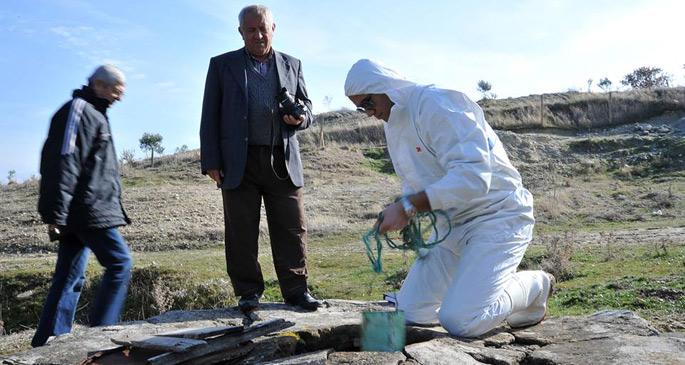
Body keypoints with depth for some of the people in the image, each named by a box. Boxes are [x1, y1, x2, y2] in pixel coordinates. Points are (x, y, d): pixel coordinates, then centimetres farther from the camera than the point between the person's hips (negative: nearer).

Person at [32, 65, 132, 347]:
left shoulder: (93, 113, 23)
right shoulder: (78, 110, -8)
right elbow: (64, 162, -17)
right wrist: (56, 212, -21)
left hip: (79, 214, 10)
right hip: (86, 210, -10)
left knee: (71, 276, 9)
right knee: (119, 262, -9)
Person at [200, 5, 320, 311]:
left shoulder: (291, 65, 16)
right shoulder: (222, 65, 10)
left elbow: (305, 105, 21)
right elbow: (210, 117, 6)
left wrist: (301, 117, -5)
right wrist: (211, 162, -3)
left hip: (283, 161, 2)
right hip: (239, 162, -1)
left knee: (291, 228, 1)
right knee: (241, 232, 2)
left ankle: (295, 289, 12)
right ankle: (248, 293, 12)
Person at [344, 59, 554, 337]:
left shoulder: (436, 104, -19)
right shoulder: (393, 125, 9)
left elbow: (473, 176, -29)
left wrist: (408, 206, -30)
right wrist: (401, 215, -6)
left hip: (497, 215, -8)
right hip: (453, 224, 9)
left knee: (459, 321, -21)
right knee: (408, 314, 2)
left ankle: (534, 286, 6)